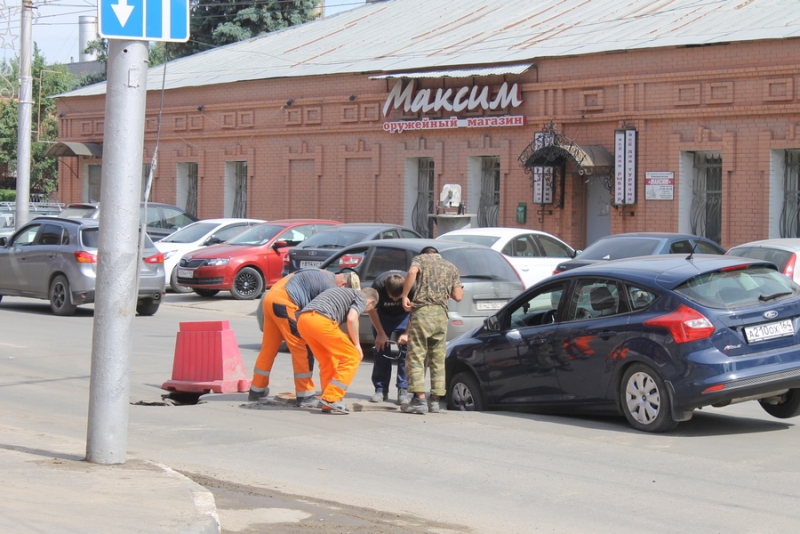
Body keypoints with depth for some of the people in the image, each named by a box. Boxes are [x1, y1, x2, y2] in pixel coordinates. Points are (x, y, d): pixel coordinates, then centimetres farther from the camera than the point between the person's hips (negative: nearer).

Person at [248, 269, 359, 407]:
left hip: (270, 298, 10)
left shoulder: (325, 276, 21)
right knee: (302, 350, -3)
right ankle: (305, 396, 1)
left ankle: (257, 391, 26)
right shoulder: (331, 286, -8)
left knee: (269, 348, 17)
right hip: (283, 302, -10)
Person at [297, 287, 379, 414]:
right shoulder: (361, 298, 13)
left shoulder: (344, 292, 37)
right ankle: (331, 398, -2)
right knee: (352, 357, 4)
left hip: (302, 319, 8)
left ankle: (328, 404, 20)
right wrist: (356, 344, 6)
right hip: (320, 320, -8)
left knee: (328, 361, 22)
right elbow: (352, 318, -6)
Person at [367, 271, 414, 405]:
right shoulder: (378, 285, -34)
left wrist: (407, 333, -21)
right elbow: (372, 310, -16)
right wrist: (381, 333, -11)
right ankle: (381, 390, 2)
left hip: (404, 315, 0)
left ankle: (403, 390, -8)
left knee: (405, 349, -11)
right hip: (383, 314, 0)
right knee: (381, 348, -5)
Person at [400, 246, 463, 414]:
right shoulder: (451, 267, 22)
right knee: (438, 359, 11)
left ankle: (419, 399, -12)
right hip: (441, 314, 4)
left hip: (422, 311, -4)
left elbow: (412, 272, -12)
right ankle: (435, 401, 10)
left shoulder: (420, 259, 12)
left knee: (416, 356, -4)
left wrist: (405, 296, -7)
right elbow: (458, 296, 13)